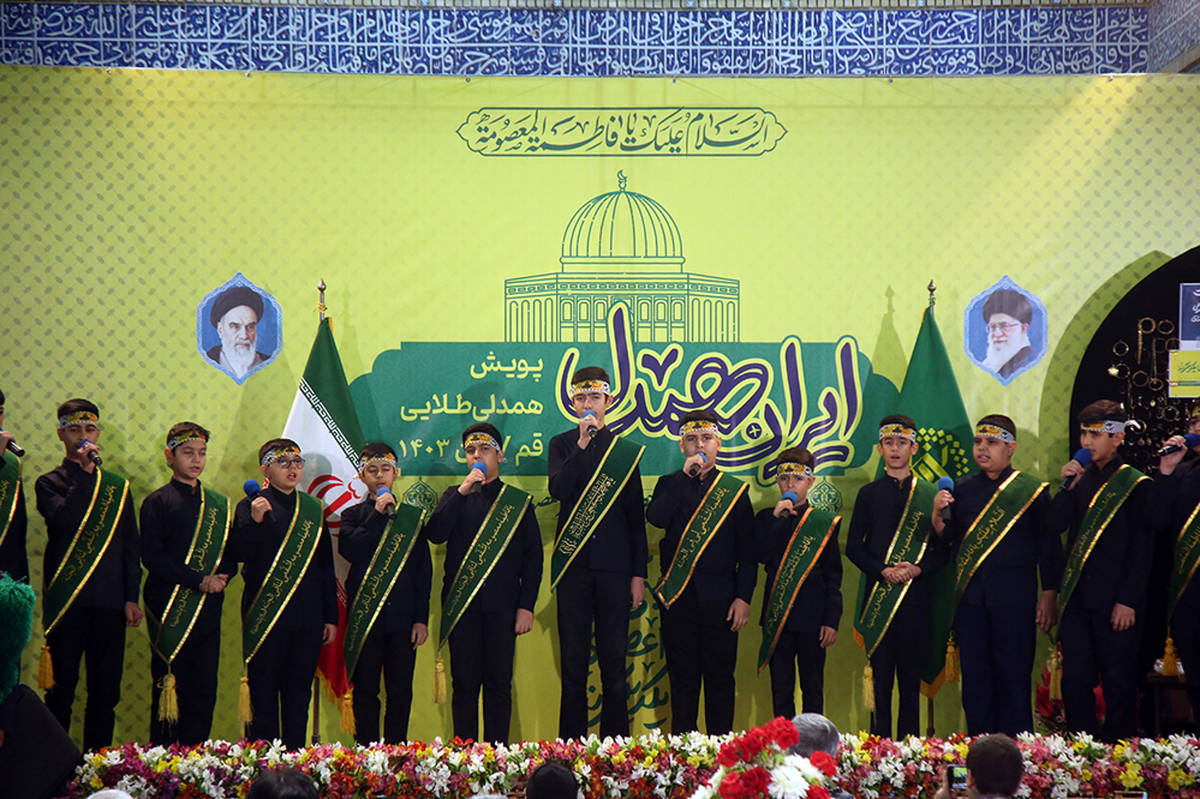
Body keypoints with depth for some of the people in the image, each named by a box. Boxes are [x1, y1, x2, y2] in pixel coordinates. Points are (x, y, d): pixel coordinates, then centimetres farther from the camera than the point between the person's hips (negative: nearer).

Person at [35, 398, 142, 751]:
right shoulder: (49, 483, 4)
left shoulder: (117, 486, 13)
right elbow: (63, 520, -18)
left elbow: (131, 547, 12)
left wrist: (131, 597, 5)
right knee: (60, 690, 1)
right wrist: (83, 472, -16)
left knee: (105, 693, 5)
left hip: (109, 602, 3)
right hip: (65, 600, -3)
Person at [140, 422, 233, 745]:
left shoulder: (219, 504, 16)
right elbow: (152, 557, -8)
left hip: (209, 610, 4)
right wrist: (200, 581, -13)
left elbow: (231, 554, 17)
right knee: (168, 691, -2)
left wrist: (222, 577, -6)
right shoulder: (157, 502, 0)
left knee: (204, 693, 4)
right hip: (170, 610, -4)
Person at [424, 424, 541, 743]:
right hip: (461, 604, 1)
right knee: (464, 682, 1)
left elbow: (533, 557, 6)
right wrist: (461, 493, -9)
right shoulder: (454, 496, 14)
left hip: (502, 606, -1)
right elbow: (435, 534, -4)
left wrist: (526, 606, -3)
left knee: (498, 683, 1)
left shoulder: (518, 501, 10)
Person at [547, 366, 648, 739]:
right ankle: (571, 746, 8)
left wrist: (639, 573, 3)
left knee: (614, 660, 3)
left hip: (614, 567, 0)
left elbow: (636, 517, 8)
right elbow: (558, 489, -10)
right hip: (573, 565, 0)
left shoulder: (626, 450, 10)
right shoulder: (561, 445, 9)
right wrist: (582, 444, -15)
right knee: (573, 660, 2)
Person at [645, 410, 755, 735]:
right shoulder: (670, 485, 10)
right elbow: (655, 518, -12)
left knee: (720, 676, 3)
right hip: (677, 596, 1)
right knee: (682, 675, 6)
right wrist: (686, 475, -12)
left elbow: (748, 551, 5)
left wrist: (743, 597, -5)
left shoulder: (736, 489, 8)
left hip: (719, 598, 0)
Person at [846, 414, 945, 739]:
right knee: (880, 678, 0)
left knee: (911, 681, 3)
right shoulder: (869, 494, 9)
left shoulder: (930, 495, 9)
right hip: (877, 597, 0)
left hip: (915, 596, 0)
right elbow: (854, 547, 5)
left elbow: (942, 550, 7)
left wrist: (917, 569, -11)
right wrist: (884, 571, -10)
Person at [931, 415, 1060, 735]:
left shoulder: (1032, 490, 2)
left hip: (1014, 598, -3)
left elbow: (1049, 546, 2)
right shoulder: (962, 488, 12)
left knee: (1013, 676, 0)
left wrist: (1049, 596, -4)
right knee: (974, 677, 6)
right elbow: (946, 538, 12)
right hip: (970, 597, 3)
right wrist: (938, 514, -8)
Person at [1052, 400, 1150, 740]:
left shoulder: (1135, 484, -4)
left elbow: (1142, 547, -7)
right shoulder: (1079, 477, 12)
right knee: (1074, 679, 6)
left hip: (1115, 601, -4)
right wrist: (1069, 487, -9)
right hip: (1076, 597, 5)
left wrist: (1128, 600, -11)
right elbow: (1057, 524, 2)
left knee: (1118, 683, 4)